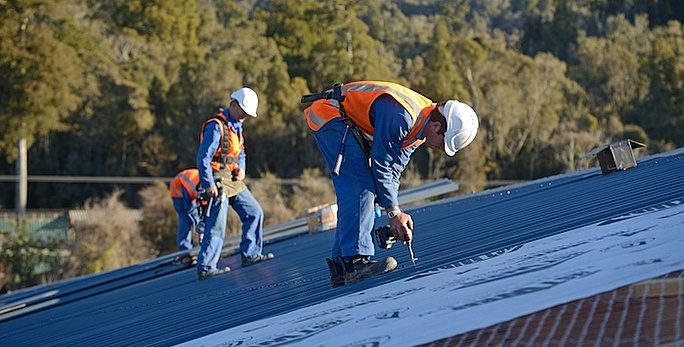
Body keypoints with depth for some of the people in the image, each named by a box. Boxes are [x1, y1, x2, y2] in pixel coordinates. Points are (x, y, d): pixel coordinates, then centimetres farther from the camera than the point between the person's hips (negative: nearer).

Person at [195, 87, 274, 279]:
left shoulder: (236, 126, 14)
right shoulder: (216, 126, -16)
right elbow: (203, 158, -20)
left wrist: (241, 168, 4)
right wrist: (209, 185, -22)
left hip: (233, 180, 9)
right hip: (218, 181, -9)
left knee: (254, 213, 10)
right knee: (216, 226, -9)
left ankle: (250, 255, 19)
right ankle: (205, 267, -5)